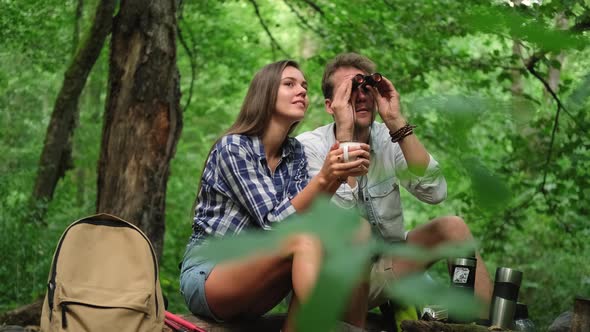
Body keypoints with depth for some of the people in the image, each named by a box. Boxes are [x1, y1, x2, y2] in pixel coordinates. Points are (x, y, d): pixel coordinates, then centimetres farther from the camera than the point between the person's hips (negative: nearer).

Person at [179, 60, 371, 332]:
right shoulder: (232, 147, -15)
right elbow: (272, 222, -21)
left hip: (251, 271, 6)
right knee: (305, 242, -32)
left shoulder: (295, 153, 6)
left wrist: (336, 178, -23)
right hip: (206, 274, -6)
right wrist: (322, 179, -35)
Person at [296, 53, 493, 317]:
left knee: (451, 226, -11)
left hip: (389, 265, 5)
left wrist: (396, 123, -23)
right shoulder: (309, 146, -14)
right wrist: (345, 133, -29)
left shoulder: (387, 139, -2)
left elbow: (435, 193, -18)